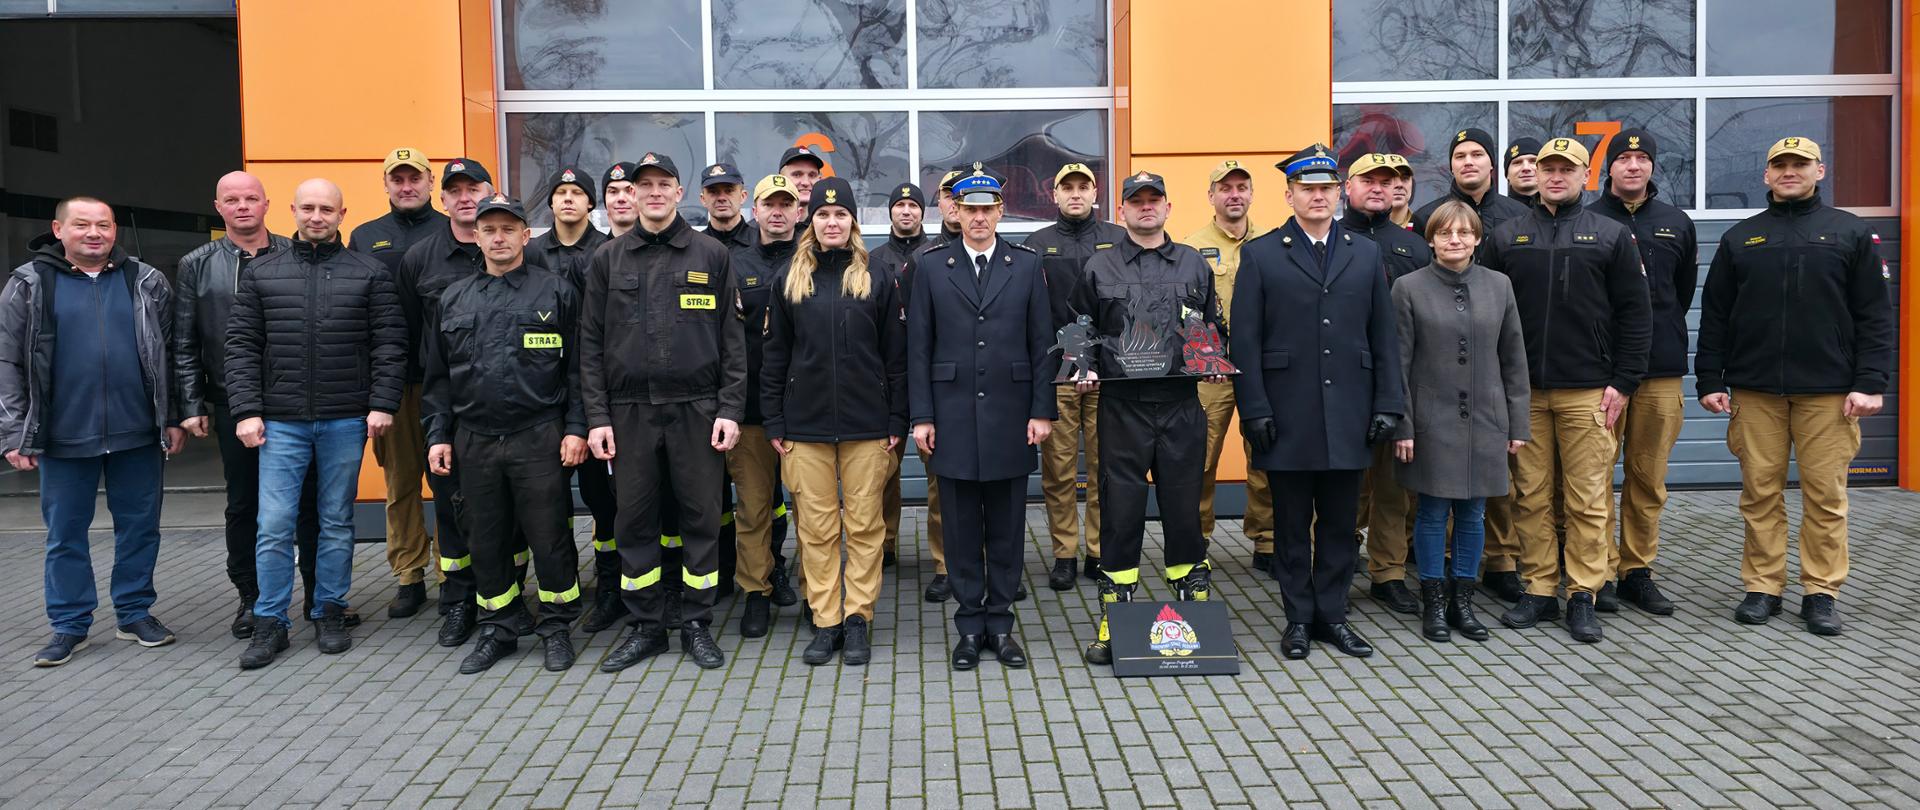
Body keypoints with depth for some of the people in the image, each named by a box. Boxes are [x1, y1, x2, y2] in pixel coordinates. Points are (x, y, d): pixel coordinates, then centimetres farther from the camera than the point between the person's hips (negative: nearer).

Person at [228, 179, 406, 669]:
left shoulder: (370, 274, 4)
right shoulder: (262, 275, 8)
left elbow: (390, 344, 0)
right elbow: (242, 346, 5)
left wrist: (382, 404, -9)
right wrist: (246, 411, -3)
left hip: (346, 422, -1)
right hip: (281, 423, 1)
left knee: (337, 523, 9)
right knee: (274, 526, -1)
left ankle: (330, 614, 21)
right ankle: (270, 624, 10)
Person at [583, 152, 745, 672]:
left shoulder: (710, 255, 4)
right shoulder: (608, 260, 8)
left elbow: (733, 339, 2)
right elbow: (591, 343, 6)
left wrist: (730, 409, -6)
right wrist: (597, 416, -2)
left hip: (696, 409, -1)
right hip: (629, 410, 2)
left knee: (702, 517, 4)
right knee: (634, 520, 6)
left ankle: (697, 624, 17)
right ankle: (646, 626, 19)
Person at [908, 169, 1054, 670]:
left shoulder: (1027, 266, 6)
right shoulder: (931, 267, 5)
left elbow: (1041, 344, 4)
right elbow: (919, 347, 3)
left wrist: (1042, 411, -2)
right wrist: (922, 416, -2)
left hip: (1010, 416, 1)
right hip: (954, 417, 0)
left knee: (1007, 526, 6)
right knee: (962, 526, 5)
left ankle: (1000, 623, 18)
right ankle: (970, 625, 16)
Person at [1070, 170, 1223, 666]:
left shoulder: (1194, 265, 12)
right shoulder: (1099, 268, 9)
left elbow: (1215, 328, 17)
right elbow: (1081, 331, 12)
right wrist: (1085, 368, -5)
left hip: (1182, 406, 1)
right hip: (1121, 407, -1)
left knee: (1184, 507, 6)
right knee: (1120, 511, 1)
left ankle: (1196, 607, 20)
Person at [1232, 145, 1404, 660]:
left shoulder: (1366, 254, 11)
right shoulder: (1260, 255, 2)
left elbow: (1383, 336, 10)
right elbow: (1245, 341, -2)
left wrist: (1387, 404, 3)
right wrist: (1254, 410, -9)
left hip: (1348, 418, 3)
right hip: (1288, 418, -2)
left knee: (1340, 522, 9)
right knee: (1292, 524, 6)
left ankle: (1332, 616, 21)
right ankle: (1298, 619, 18)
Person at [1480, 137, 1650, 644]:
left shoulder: (1611, 236, 7)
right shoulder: (1505, 238, 10)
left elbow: (1635, 314, 5)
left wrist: (1623, 382, -3)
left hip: (1589, 392, -1)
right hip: (1523, 392, 1)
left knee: (1588, 499, 0)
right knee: (1530, 497, 4)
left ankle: (1583, 596, 9)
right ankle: (1539, 592, 14)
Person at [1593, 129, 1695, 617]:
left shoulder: (1677, 224, 12)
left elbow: (1684, 290, 20)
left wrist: (1661, 333, 15)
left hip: (1661, 368, 4)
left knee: (1649, 476, 7)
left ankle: (1638, 571, 17)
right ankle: (1601, 572, 6)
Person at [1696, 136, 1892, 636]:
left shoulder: (1852, 234, 7)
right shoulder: (1740, 238, 11)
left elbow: (1875, 315, 2)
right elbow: (1715, 316, 11)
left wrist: (1870, 383, -6)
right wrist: (1710, 380, 4)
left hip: (1828, 392, -1)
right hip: (1754, 391, 2)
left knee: (1826, 495, 1)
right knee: (1760, 492, 4)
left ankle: (1822, 592, 10)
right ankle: (1762, 587, 13)